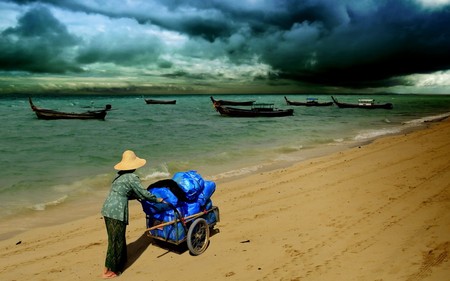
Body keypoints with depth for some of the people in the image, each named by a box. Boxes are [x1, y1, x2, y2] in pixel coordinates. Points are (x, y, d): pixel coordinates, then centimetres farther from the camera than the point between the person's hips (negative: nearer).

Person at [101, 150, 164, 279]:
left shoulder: (120, 176, 14)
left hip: (107, 209, 8)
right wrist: (158, 199, 7)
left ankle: (119, 262, 33)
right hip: (117, 211, -8)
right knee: (116, 241, 4)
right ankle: (108, 271, 13)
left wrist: (137, 196, 30)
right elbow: (144, 193, -6)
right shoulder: (131, 177, -10)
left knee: (117, 238, 20)